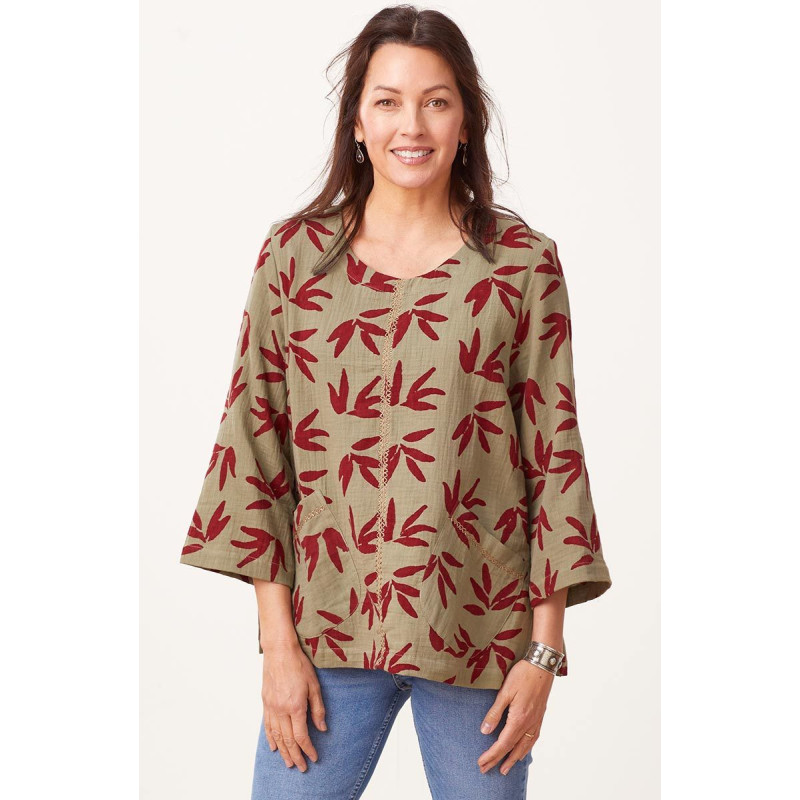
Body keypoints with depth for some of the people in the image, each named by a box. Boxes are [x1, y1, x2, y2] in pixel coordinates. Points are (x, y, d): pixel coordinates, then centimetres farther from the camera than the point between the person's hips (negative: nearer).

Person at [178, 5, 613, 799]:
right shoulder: (294, 253, 0)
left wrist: (544, 651, -3)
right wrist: (278, 641, -2)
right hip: (328, 625, 1)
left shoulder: (523, 263, -2)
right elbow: (253, 448, 1)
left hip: (478, 633, 0)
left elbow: (555, 456, -1)